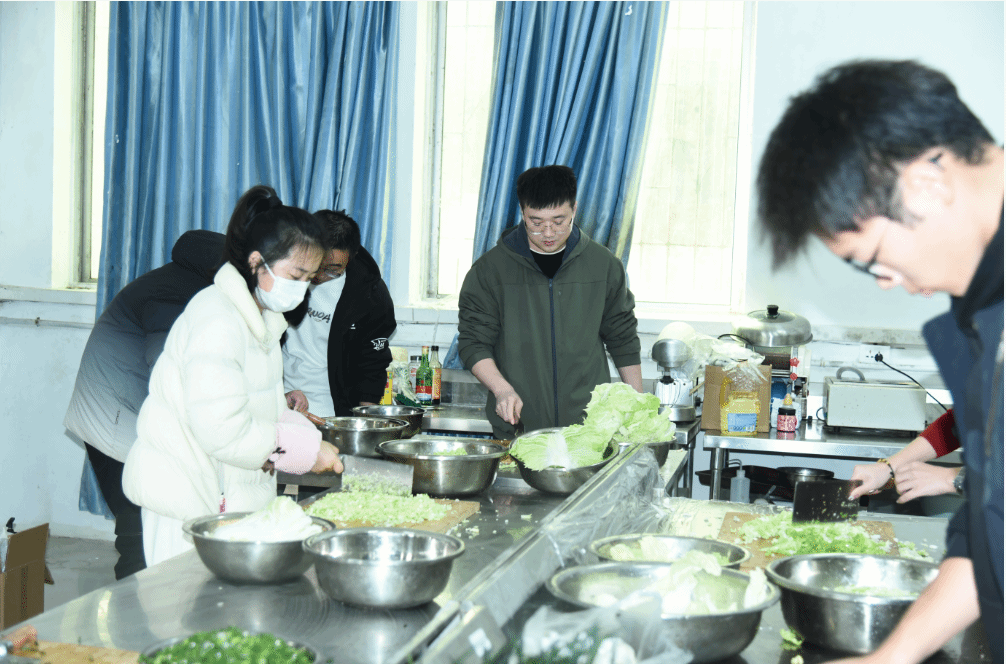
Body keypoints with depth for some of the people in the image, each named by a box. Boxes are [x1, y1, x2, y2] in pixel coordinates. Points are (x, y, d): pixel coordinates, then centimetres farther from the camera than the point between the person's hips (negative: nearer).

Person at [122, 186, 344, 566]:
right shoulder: (217, 321, -20)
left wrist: (307, 436, 1)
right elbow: (223, 430, -25)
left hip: (234, 497, 9)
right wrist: (304, 449, -17)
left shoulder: (262, 317, 12)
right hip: (187, 500, -9)